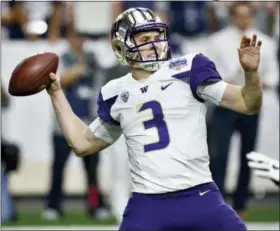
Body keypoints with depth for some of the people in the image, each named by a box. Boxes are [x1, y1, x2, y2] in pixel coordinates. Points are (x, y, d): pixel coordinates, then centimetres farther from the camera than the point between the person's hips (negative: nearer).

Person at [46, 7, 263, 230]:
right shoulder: (116, 94, 11)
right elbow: (83, 143, 24)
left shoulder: (186, 71, 1)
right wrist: (57, 93, 22)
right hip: (146, 205, 2)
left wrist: (251, 71, -20)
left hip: (199, 198, -2)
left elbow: (248, 104, -1)